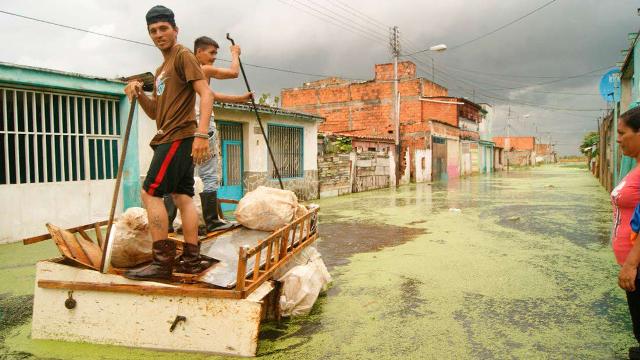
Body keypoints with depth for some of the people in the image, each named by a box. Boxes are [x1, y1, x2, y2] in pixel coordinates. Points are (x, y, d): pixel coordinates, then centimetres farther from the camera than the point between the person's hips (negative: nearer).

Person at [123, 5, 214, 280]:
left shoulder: (183, 56, -4)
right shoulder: (161, 70, 24)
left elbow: (206, 94, -17)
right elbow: (155, 112, 24)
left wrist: (201, 134, -28)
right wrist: (139, 94, 4)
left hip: (178, 137, -10)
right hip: (174, 138, 10)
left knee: (150, 193, -12)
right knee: (182, 196, 6)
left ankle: (162, 261, -10)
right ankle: (191, 259, 9)